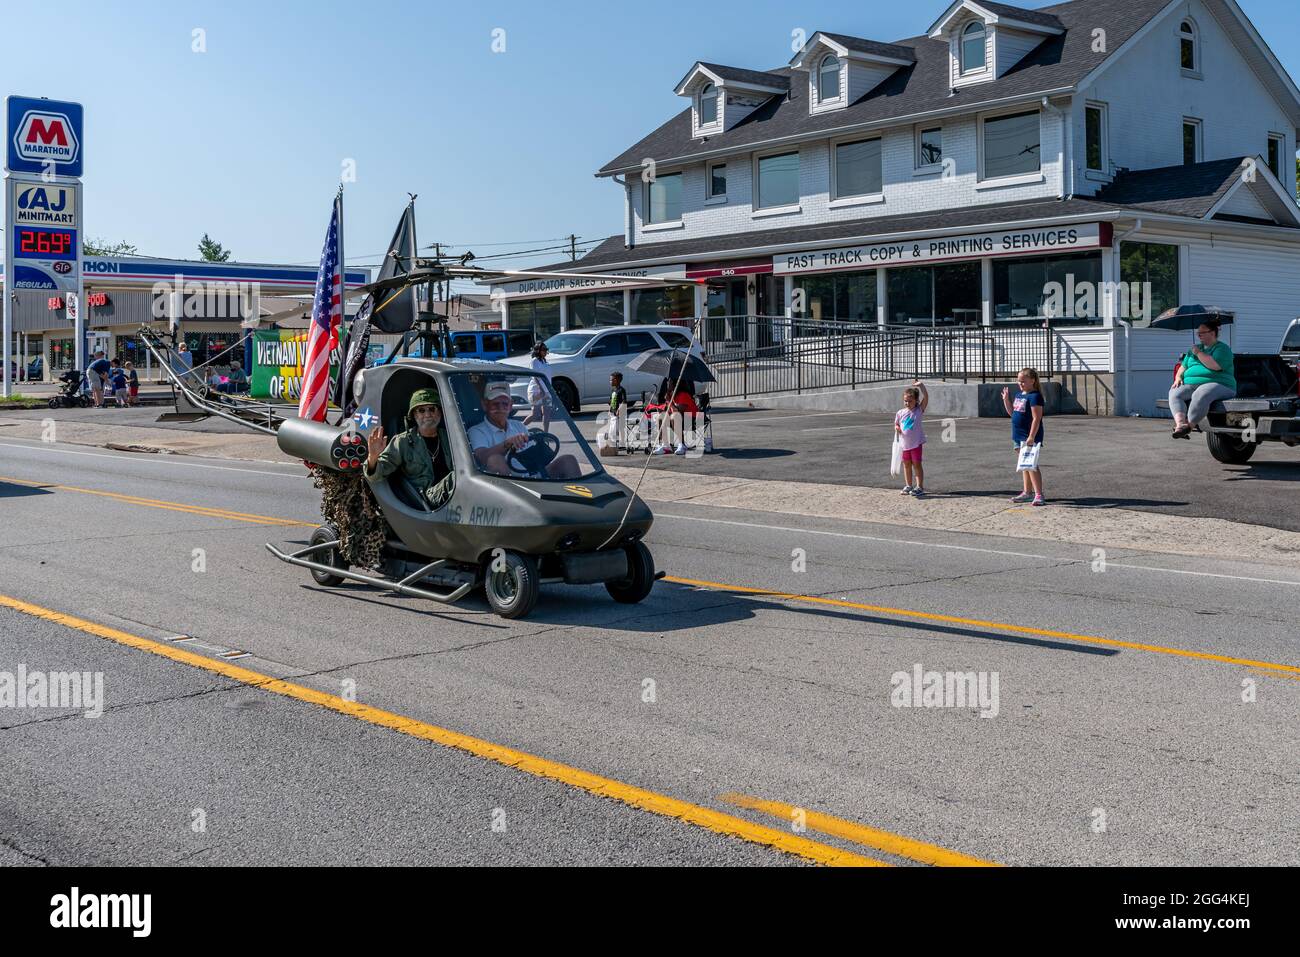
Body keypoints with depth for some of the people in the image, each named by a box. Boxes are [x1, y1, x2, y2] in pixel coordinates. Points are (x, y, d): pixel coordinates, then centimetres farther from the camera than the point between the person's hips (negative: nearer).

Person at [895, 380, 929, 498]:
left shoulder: (919, 410, -6)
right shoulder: (900, 413, 3)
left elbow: (926, 398, -17)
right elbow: (896, 424, 15)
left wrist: (921, 385, -26)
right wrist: (896, 428, -8)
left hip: (916, 442, -4)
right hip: (904, 443, 4)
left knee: (916, 464, -2)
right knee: (906, 464, 14)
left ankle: (920, 487, 3)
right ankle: (909, 486, 26)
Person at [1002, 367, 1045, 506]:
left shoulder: (1035, 396, -15)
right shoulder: (1019, 395, 13)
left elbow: (1036, 418, -19)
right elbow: (1012, 413, 23)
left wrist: (1031, 437, -24)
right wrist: (1006, 400, 10)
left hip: (1030, 437, -9)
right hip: (1018, 436, 9)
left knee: (1031, 466, -11)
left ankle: (1039, 494, -9)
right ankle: (1027, 492, 24)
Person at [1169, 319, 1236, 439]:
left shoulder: (1222, 348, 3)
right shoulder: (1196, 348, 27)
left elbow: (1215, 366, -16)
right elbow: (1183, 366, 29)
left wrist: (1199, 353, -8)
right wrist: (1178, 377, 8)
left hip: (1218, 385, -7)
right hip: (1191, 384, 7)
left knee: (1200, 394, -40)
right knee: (1174, 393, -23)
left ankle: (1189, 426, -37)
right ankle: (1180, 423, -43)